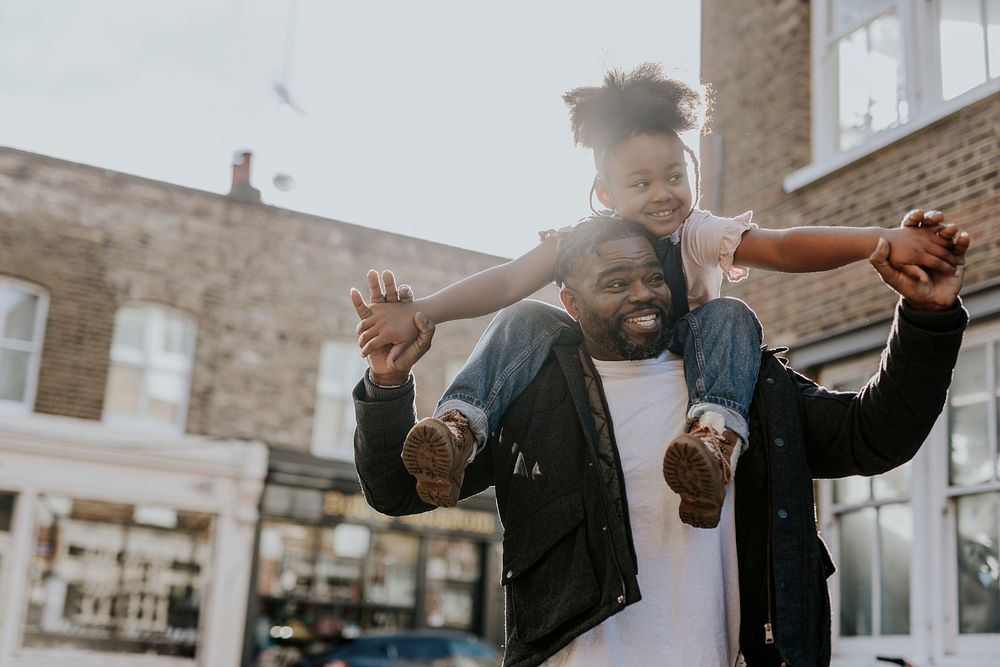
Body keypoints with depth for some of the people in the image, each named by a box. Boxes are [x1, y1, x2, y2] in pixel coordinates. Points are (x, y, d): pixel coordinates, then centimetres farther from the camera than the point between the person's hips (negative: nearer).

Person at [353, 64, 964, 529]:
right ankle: (460, 426, -34)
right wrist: (419, 313, -33)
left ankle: (716, 438, -51)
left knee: (729, 318, -28)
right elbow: (508, 282, -18)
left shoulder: (703, 236, -11)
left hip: (679, 374, -1)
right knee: (528, 321, -19)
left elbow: (786, 248, -27)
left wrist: (882, 240, -44)